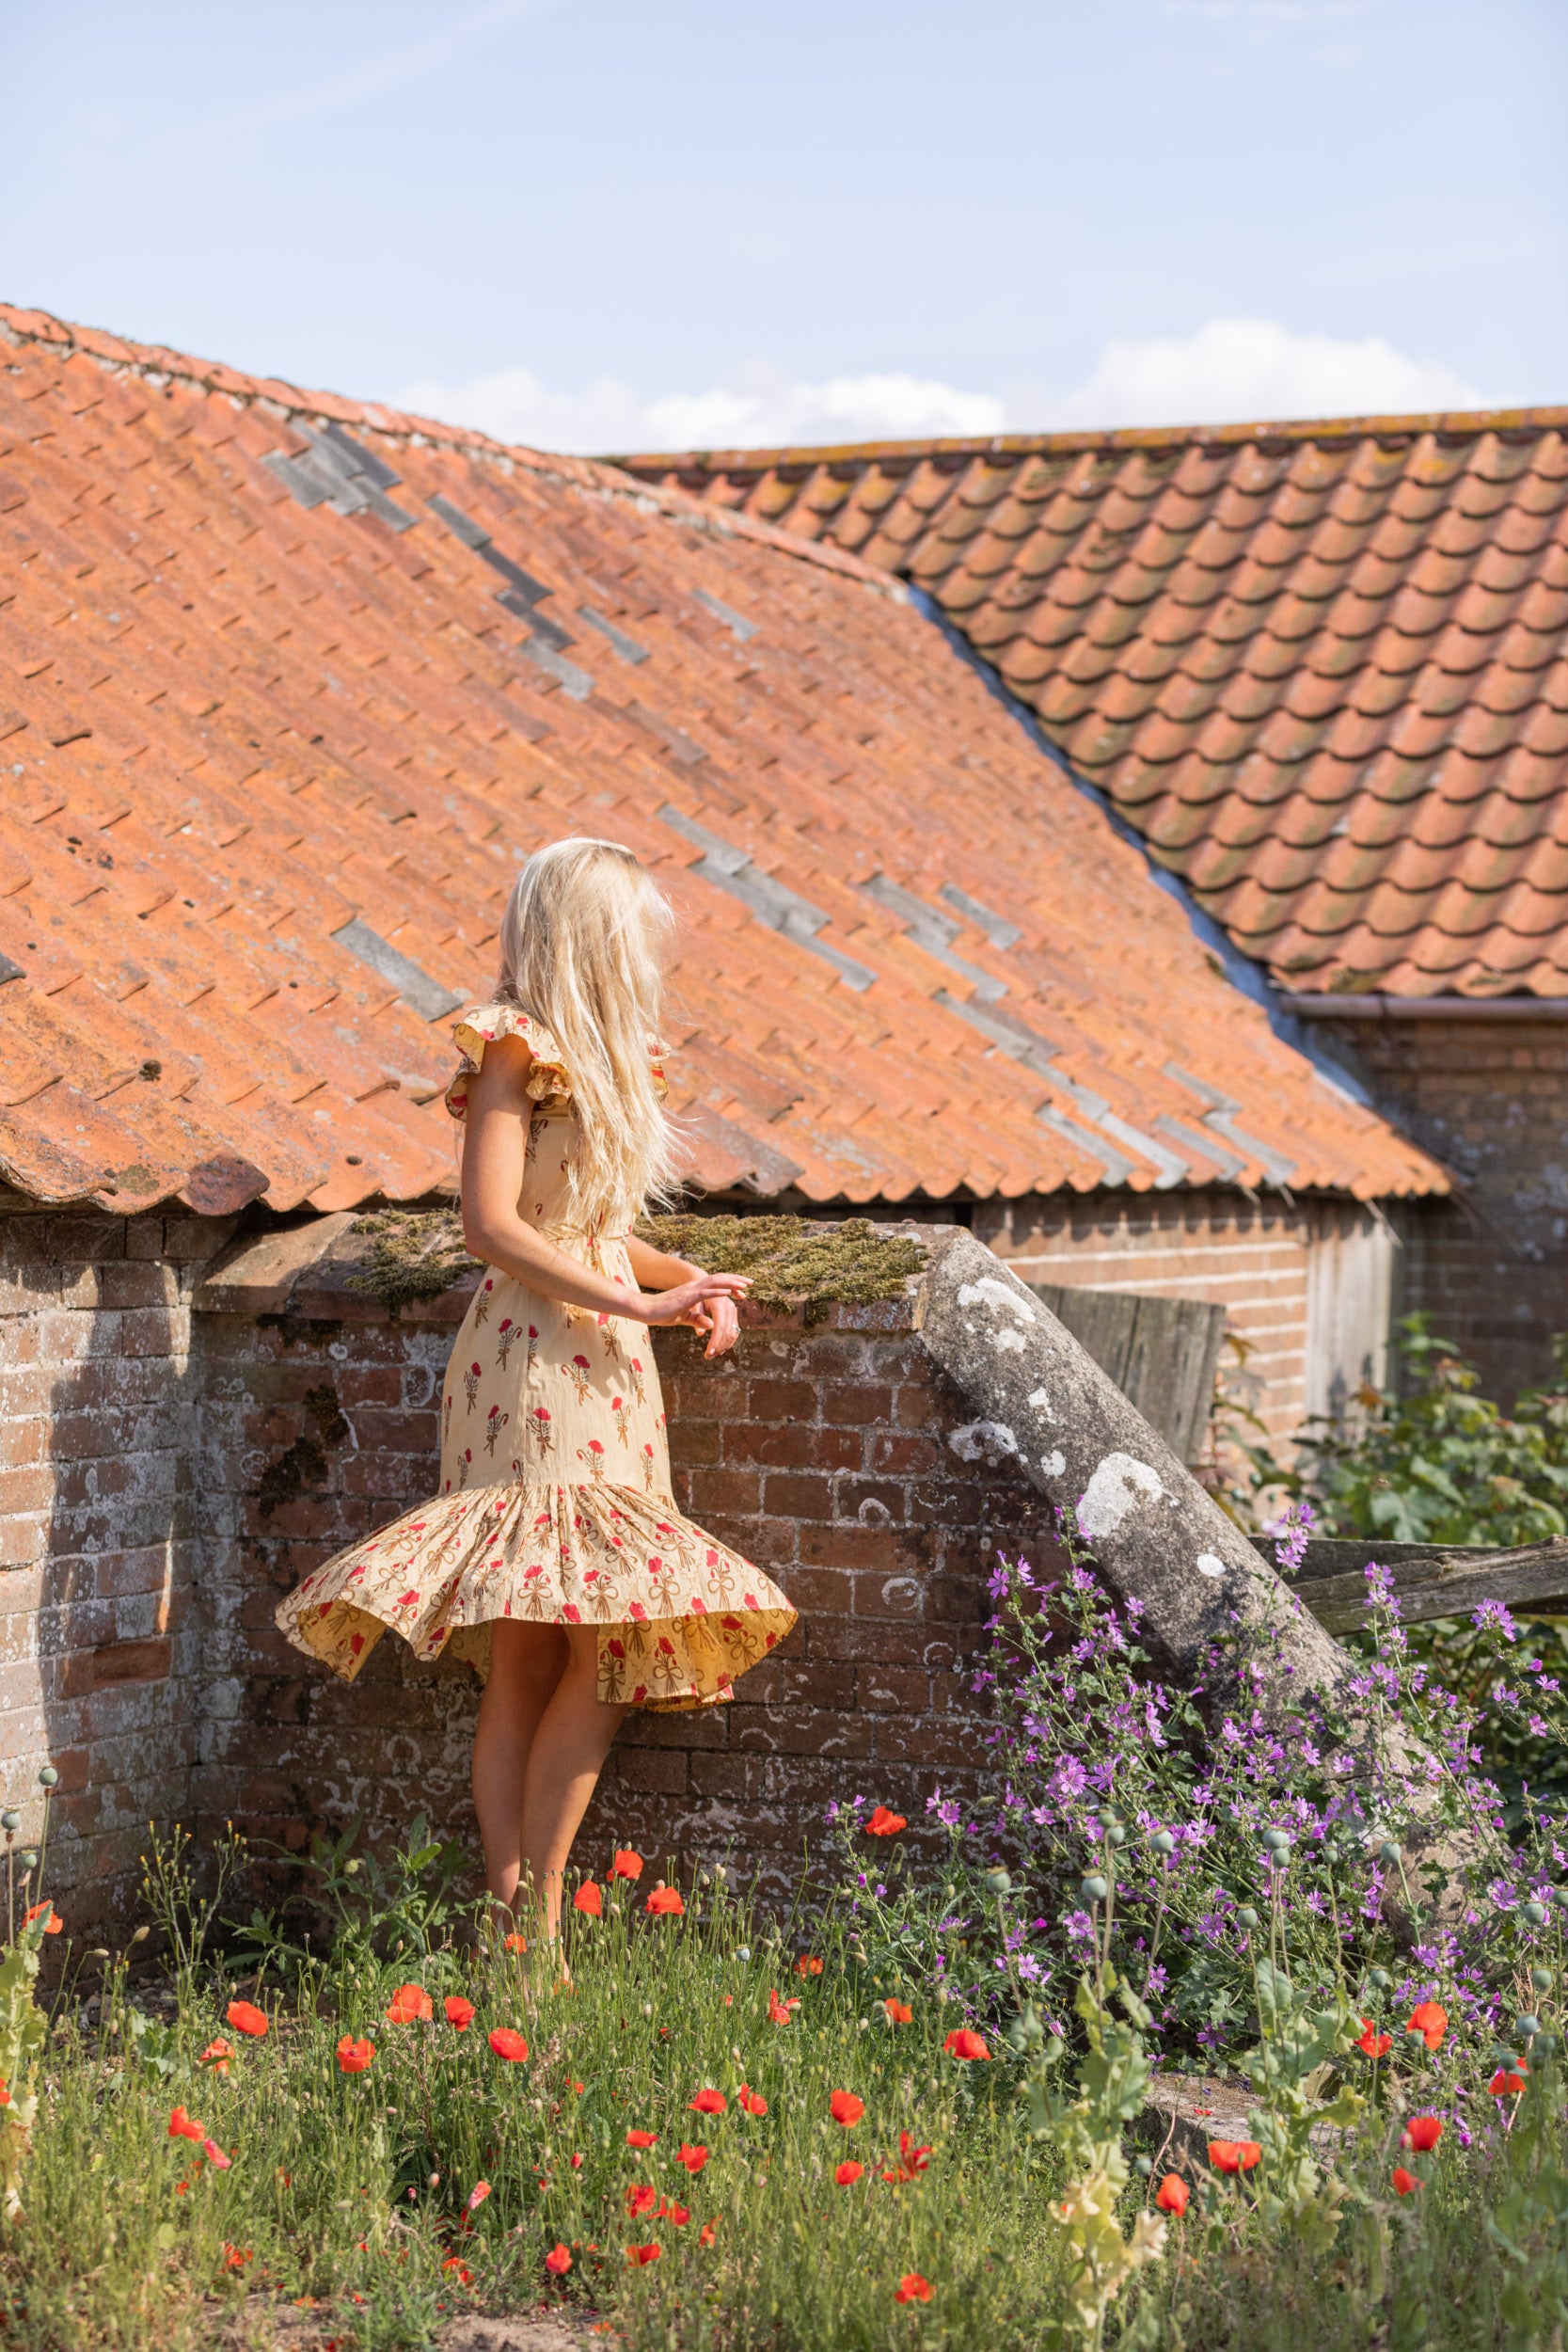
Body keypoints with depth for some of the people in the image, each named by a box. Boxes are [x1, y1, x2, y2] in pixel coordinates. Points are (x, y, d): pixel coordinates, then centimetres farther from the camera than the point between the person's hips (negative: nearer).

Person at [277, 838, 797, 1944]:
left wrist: (690, 1281, 9)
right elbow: (494, 1227, -15)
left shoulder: (603, 1058, 21)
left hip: (610, 1371, 8)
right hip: (538, 1365, -8)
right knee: (550, 1652, -13)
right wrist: (634, 1301, -17)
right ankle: (527, 1915, -12)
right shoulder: (518, 1052, -5)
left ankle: (524, 1913, -1)